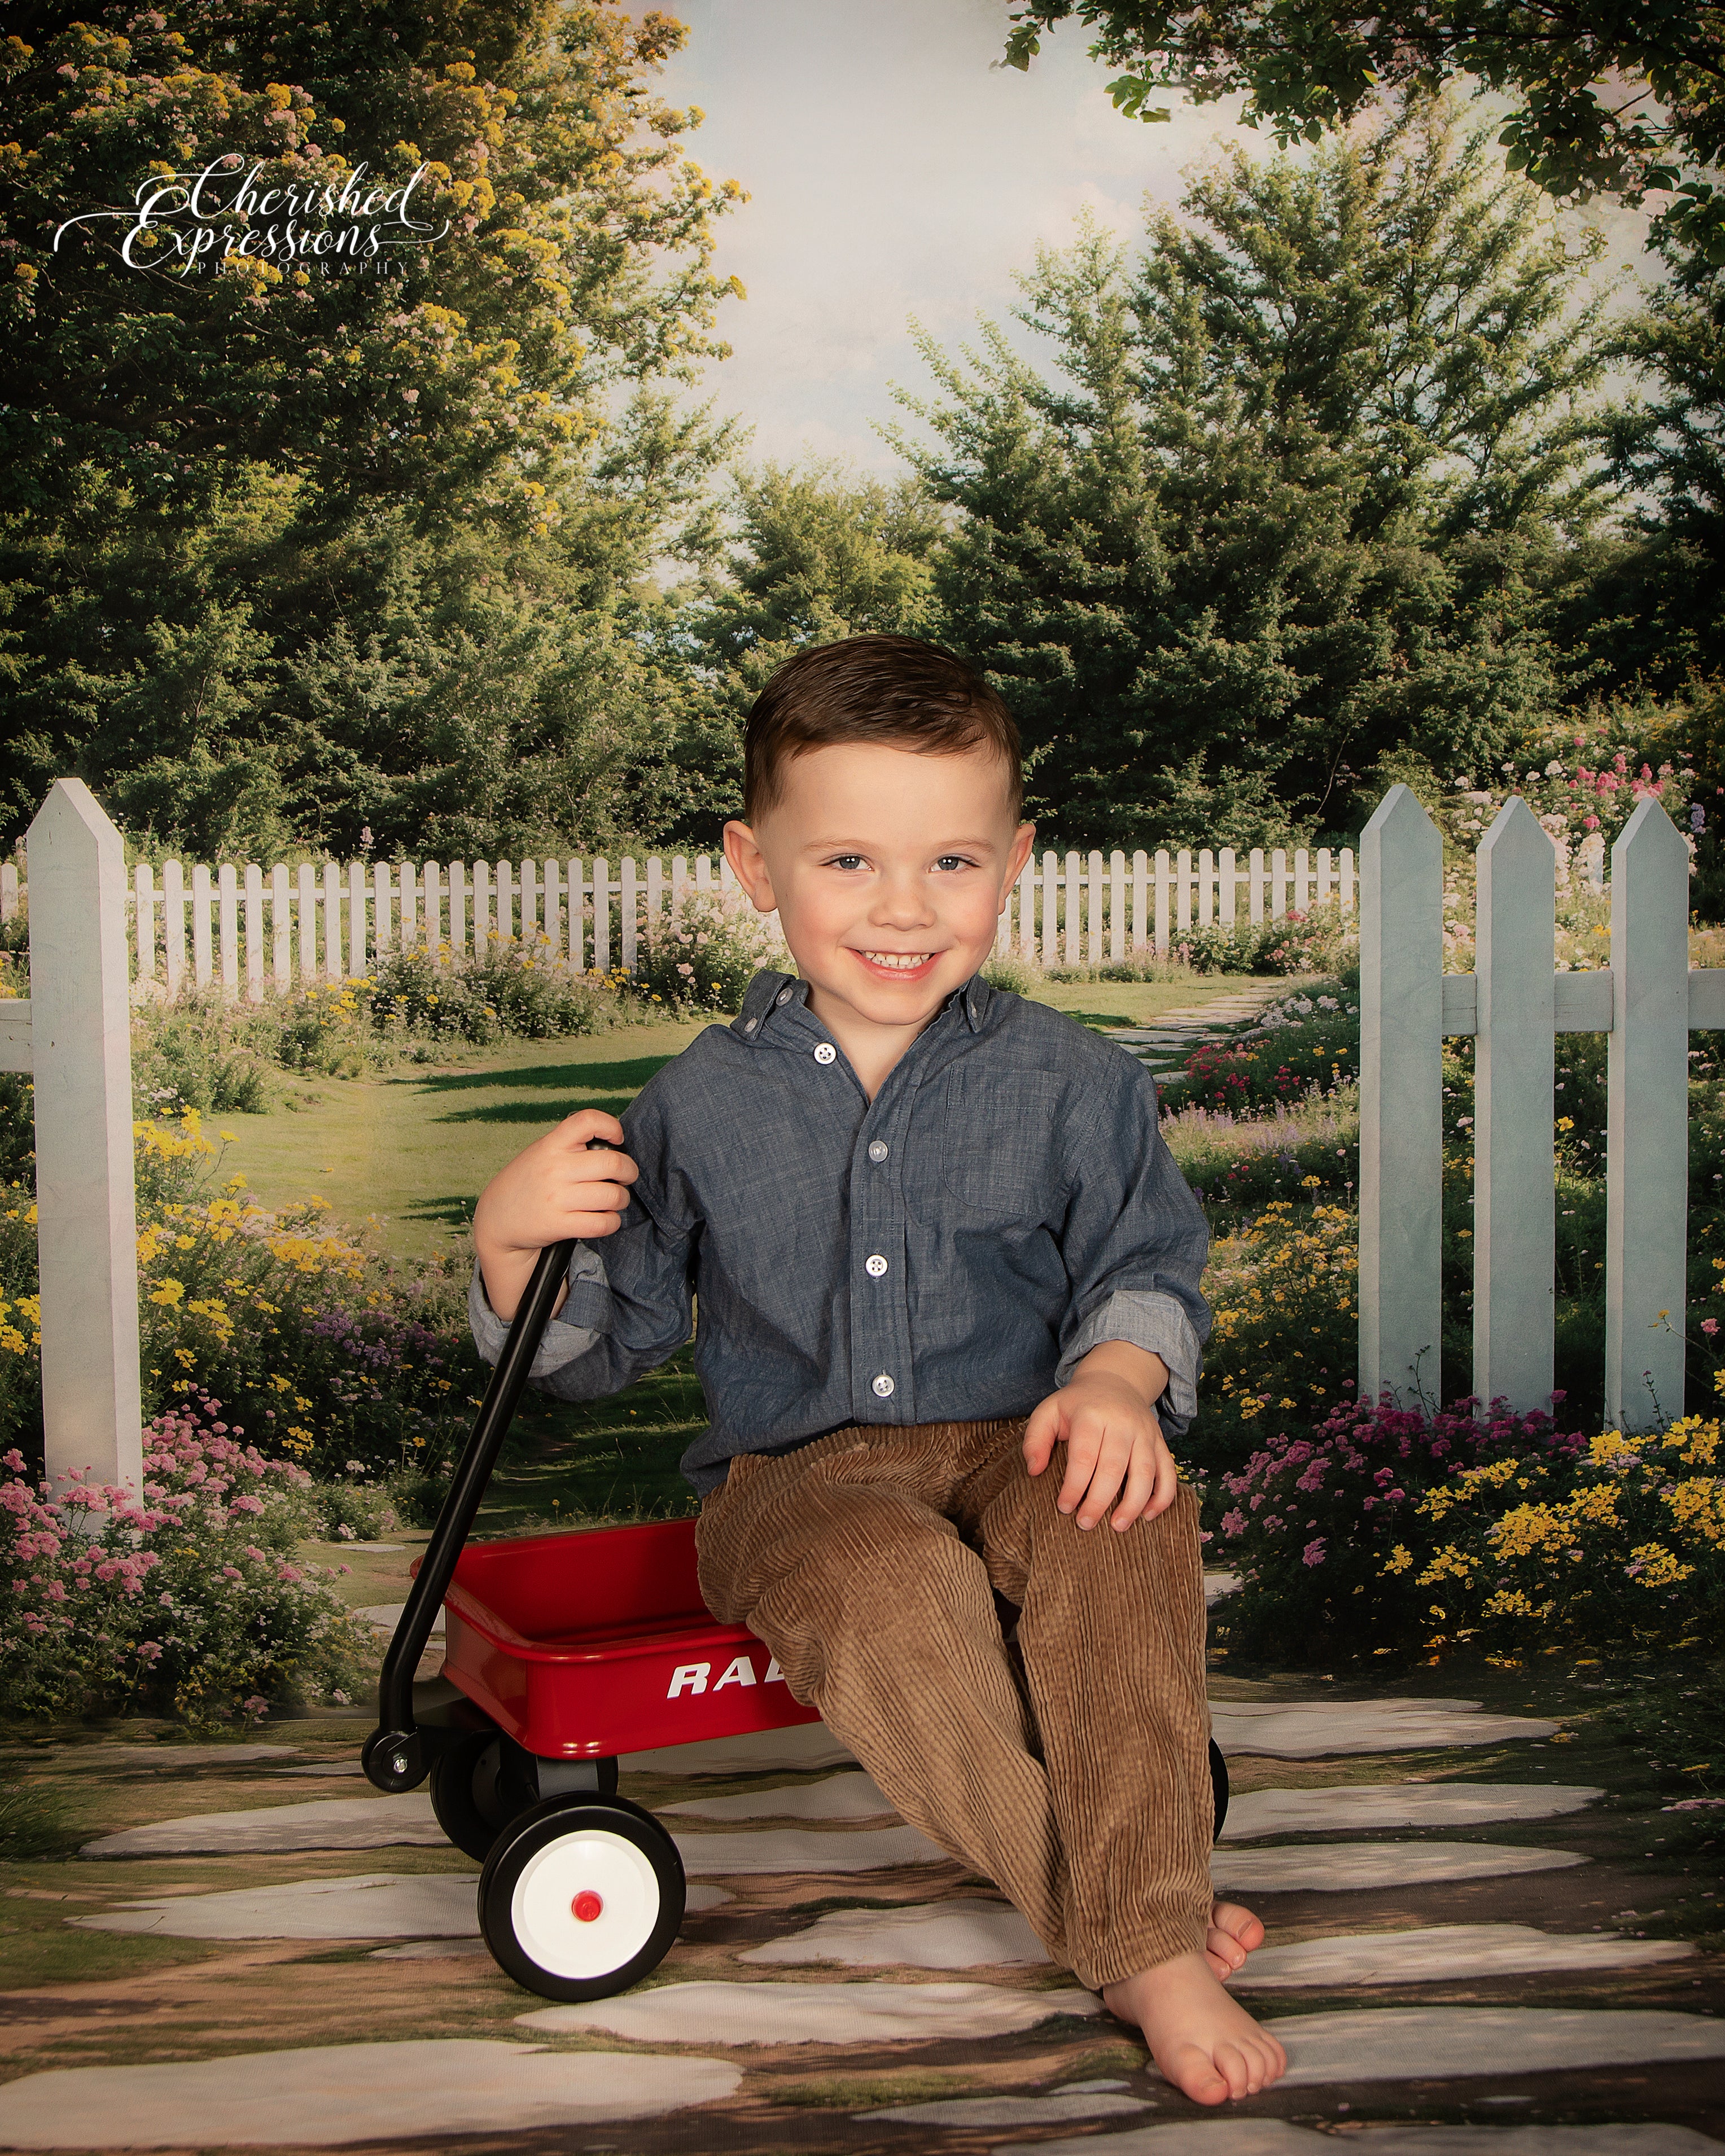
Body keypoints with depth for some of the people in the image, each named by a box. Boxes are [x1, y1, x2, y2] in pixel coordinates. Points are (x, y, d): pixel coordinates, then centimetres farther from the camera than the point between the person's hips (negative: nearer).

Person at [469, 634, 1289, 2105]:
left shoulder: (1071, 1084, 4)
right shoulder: (703, 1104, 4)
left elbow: (1145, 1266, 8)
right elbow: (602, 1343, 10)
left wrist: (1119, 1377, -15)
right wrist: (518, 1239, -11)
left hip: (1010, 1451, 1)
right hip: (797, 1476, 0)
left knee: (1124, 1521, -34)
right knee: (889, 1587, -36)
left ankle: (1155, 1942, -28)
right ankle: (1109, 1920, -22)